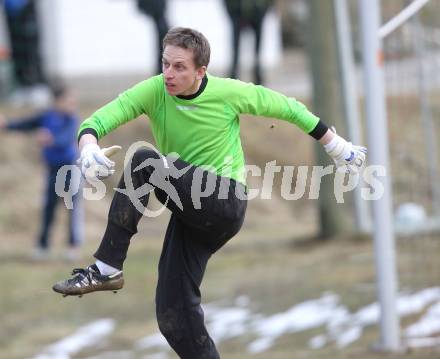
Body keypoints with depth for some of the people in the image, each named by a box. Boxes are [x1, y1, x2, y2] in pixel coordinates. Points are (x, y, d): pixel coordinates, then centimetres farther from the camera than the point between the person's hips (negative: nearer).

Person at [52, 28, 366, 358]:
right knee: (174, 317, -4)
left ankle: (107, 269, -27)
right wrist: (89, 147, -37)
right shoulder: (154, 91, -3)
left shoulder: (229, 92, -9)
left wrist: (336, 145, 12)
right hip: (190, 213, 5)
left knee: (144, 162, -27)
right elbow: (99, 120, -13)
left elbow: (286, 108, 5)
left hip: (226, 202, -5)